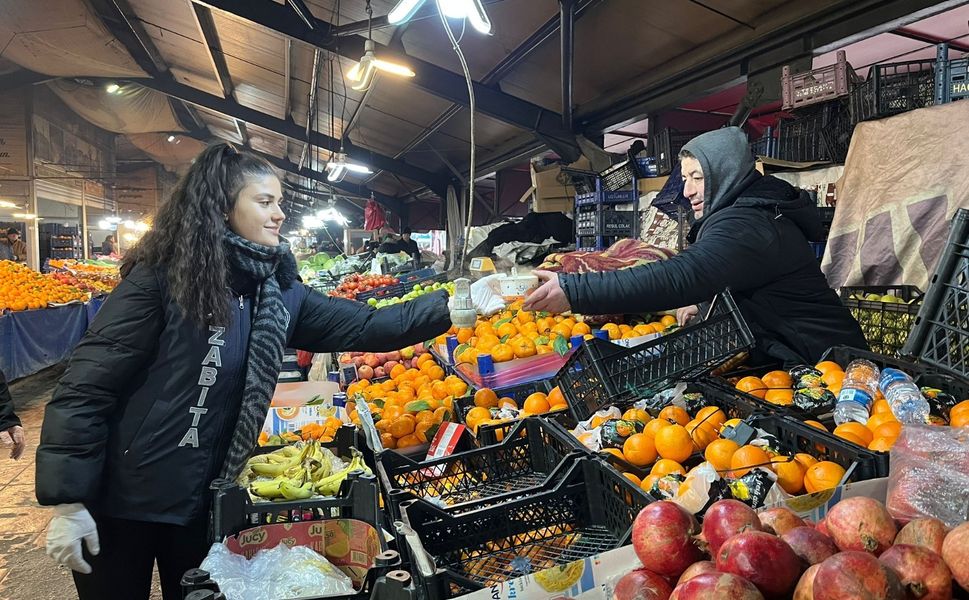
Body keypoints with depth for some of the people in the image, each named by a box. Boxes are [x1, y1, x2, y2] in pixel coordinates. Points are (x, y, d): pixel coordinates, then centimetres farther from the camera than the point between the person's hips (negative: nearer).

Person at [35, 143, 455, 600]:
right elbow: (85, 386, -17)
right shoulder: (161, 277, -18)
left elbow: (363, 326, -5)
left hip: (201, 501, 5)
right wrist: (67, 501, -17)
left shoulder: (279, 290, -1)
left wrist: (453, 305, -13)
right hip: (121, 499, -5)